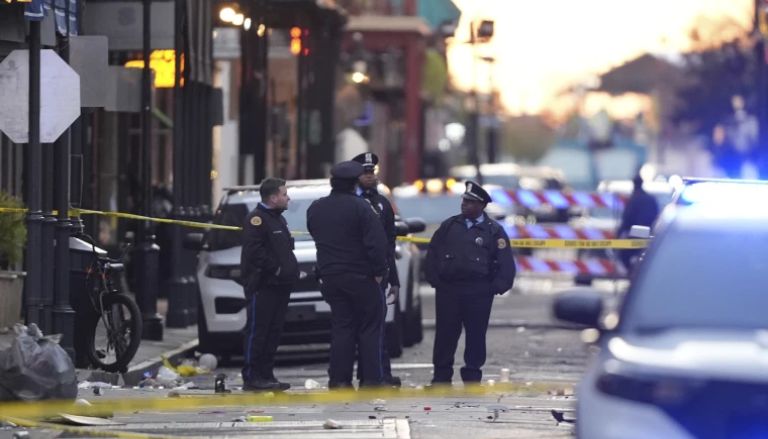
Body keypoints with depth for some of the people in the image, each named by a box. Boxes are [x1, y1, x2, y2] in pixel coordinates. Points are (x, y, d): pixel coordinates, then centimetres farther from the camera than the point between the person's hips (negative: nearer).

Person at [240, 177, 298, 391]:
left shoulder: (278, 219, 20)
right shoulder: (257, 219, -11)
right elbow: (254, 251, -20)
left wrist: (291, 269, 11)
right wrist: (275, 268, -18)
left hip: (279, 285, 10)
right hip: (262, 287, -10)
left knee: (273, 333, 10)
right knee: (257, 331, -7)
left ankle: (266, 375, 15)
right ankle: (251, 377, -7)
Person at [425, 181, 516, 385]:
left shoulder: (493, 231, 1)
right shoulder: (449, 226, 9)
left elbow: (506, 264, 0)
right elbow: (432, 253, 12)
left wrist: (495, 288, -7)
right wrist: (435, 280, 4)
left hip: (478, 293, -2)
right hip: (448, 290, 2)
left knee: (476, 335, 3)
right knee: (445, 334, 2)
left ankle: (472, 377, 11)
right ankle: (441, 377, 10)